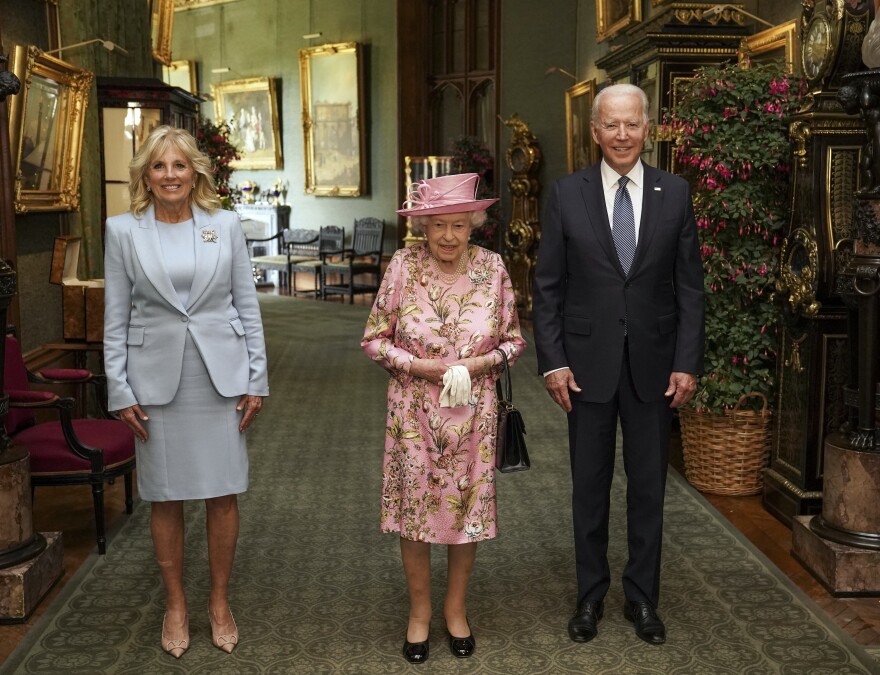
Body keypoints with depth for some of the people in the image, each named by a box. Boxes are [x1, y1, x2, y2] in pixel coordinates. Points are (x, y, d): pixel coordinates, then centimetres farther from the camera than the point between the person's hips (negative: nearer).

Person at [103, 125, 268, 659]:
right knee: (165, 497, 8)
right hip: (156, 378, 0)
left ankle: (220, 602, 24)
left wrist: (257, 379, 1)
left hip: (221, 374, 1)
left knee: (223, 493, 6)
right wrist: (120, 390, -2)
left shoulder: (226, 225, 2)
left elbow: (248, 305, 4)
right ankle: (176, 605, 26)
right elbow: (115, 318, 3)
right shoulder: (123, 231, 1)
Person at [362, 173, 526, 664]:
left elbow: (515, 340, 3)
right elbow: (374, 339, -2)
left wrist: (478, 364, -14)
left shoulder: (492, 267, -5)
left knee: (469, 508, 10)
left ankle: (456, 607, 32)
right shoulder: (403, 266, -8)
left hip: (473, 412, 1)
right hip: (414, 411, -1)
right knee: (415, 508, 8)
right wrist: (418, 366, -16)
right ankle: (420, 610, 29)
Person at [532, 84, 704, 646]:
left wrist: (688, 363, -4)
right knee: (590, 486, 11)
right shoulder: (567, 194, -2)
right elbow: (547, 287, -1)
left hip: (654, 365, 1)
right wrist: (553, 361, -7)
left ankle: (643, 596, 27)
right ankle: (591, 594, 27)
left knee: (649, 486, 11)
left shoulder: (675, 193, 1)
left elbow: (690, 285, 2)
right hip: (588, 363, -1)